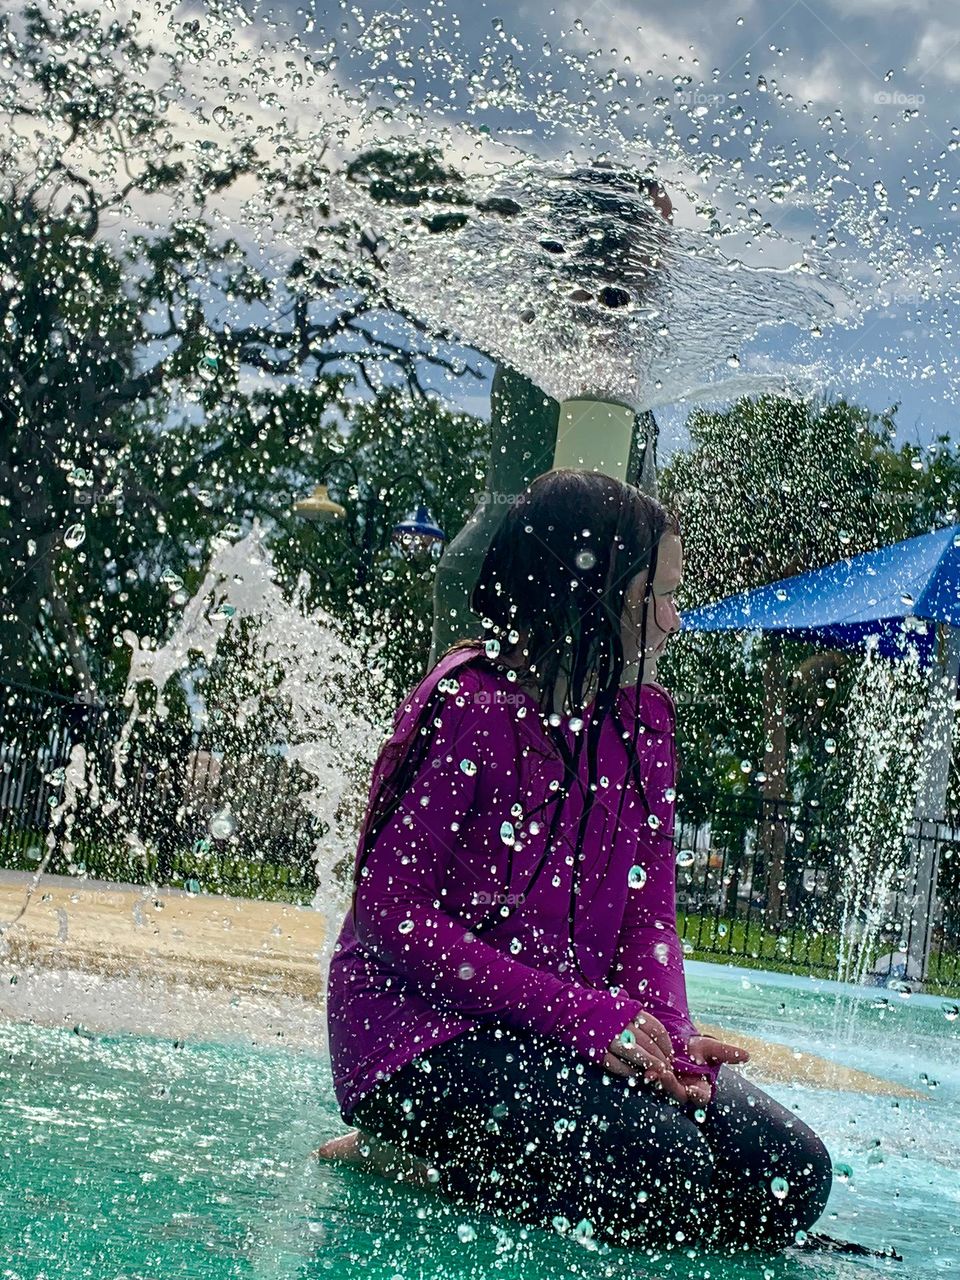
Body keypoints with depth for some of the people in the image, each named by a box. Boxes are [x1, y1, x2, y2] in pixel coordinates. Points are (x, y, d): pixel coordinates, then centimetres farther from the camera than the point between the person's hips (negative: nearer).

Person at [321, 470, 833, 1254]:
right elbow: (390, 912, -18)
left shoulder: (639, 718, 7)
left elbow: (650, 911, 7)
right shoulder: (470, 711, -16)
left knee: (788, 1175, -7)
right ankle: (406, 1161, -4)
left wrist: (669, 1038, -14)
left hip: (578, 1033, 8)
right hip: (425, 1031, -8)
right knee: (659, 1163, -28)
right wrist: (584, 1014, -22)